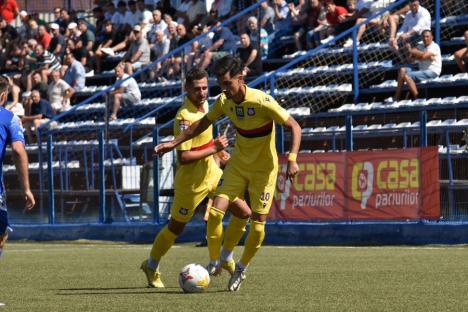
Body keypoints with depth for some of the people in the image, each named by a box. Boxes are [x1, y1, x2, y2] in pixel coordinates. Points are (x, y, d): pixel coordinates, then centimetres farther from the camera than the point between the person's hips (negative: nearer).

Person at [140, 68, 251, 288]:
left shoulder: (204, 105, 1)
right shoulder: (184, 117, -27)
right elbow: (183, 157, -30)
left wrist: (217, 149, 16)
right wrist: (213, 149, -28)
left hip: (212, 173, 8)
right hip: (191, 181, -8)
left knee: (243, 213, 3)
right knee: (176, 227, 8)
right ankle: (151, 266, 29)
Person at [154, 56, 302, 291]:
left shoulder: (262, 102, -25)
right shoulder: (225, 101, -7)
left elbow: (294, 127, -21)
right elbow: (202, 124, 11)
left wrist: (292, 159, -33)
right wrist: (174, 143, 7)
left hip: (264, 168, -4)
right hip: (238, 164, 4)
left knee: (258, 223, -5)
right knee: (215, 211, -11)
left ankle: (241, 268, 17)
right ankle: (215, 263, 5)